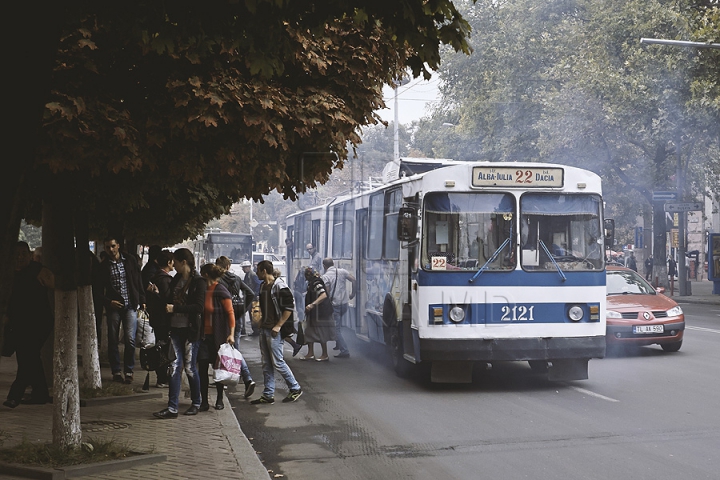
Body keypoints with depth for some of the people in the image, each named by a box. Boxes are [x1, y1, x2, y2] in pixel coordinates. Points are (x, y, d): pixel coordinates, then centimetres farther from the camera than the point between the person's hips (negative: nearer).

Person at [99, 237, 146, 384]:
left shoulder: (130, 261, 4)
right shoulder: (103, 266, 3)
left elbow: (139, 281, 9)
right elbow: (100, 289, 6)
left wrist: (142, 300, 6)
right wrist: (108, 301, -9)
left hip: (130, 305, -1)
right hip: (114, 306, 1)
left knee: (130, 339, -8)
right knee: (113, 340, 3)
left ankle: (128, 370, 4)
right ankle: (116, 371, 14)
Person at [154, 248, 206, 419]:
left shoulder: (198, 282, -9)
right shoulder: (176, 279, 13)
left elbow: (199, 307, -18)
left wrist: (175, 308, -19)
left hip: (191, 330, -6)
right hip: (176, 328, 6)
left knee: (190, 368, 3)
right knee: (175, 366, 0)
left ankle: (196, 403, 21)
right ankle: (172, 407, -2)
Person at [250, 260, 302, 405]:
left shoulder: (279, 286, -13)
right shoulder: (263, 286, 14)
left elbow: (289, 307, -17)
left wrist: (278, 326, -18)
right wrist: (262, 321, 14)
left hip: (274, 330, -9)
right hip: (263, 329, 9)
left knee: (277, 362, -6)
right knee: (266, 364, 9)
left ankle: (295, 388, 9)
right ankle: (268, 395, 13)